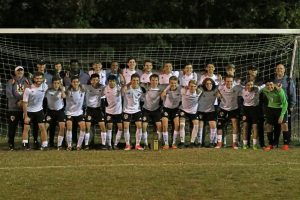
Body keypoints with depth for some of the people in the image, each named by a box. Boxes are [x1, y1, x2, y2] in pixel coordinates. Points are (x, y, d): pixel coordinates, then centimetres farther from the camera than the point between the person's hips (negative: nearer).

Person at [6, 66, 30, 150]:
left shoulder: (27, 81, 9)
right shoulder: (11, 82, 3)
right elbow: (8, 94, -6)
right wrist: (17, 102, -14)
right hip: (13, 108, -2)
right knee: (12, 127, -1)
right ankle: (11, 144, 7)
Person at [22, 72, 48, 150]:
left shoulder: (44, 86, -9)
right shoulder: (28, 89, -18)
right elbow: (25, 103, -14)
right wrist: (26, 116, -15)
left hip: (39, 110, 2)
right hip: (29, 111, -2)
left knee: (42, 127, -5)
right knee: (26, 128, -1)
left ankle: (45, 145, -1)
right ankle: (25, 145, 9)